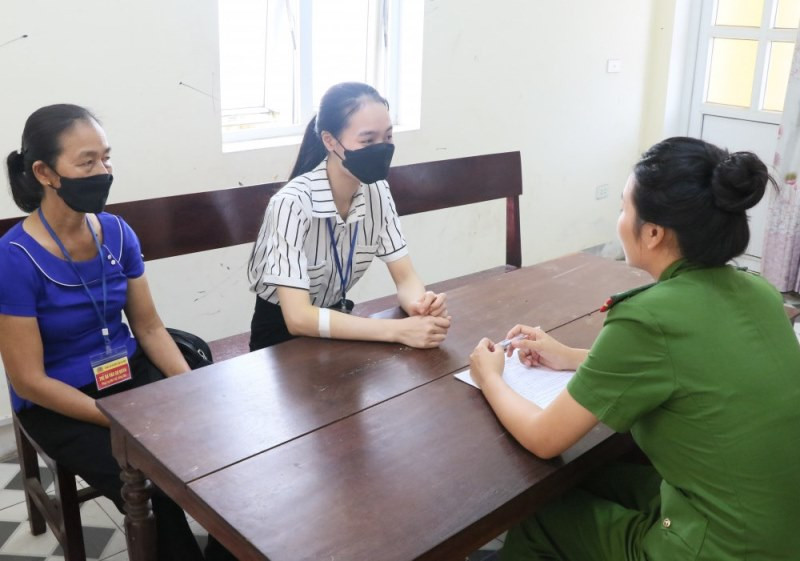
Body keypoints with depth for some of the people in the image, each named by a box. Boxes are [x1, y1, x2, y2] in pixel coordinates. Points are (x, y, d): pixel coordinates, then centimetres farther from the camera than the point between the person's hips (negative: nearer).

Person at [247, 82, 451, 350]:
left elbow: (406, 278, -9)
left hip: (336, 323, 5)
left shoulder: (377, 190, -9)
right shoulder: (292, 203, -28)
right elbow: (298, 318, -33)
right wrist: (399, 330, -39)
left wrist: (421, 305, -32)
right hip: (282, 334, -5)